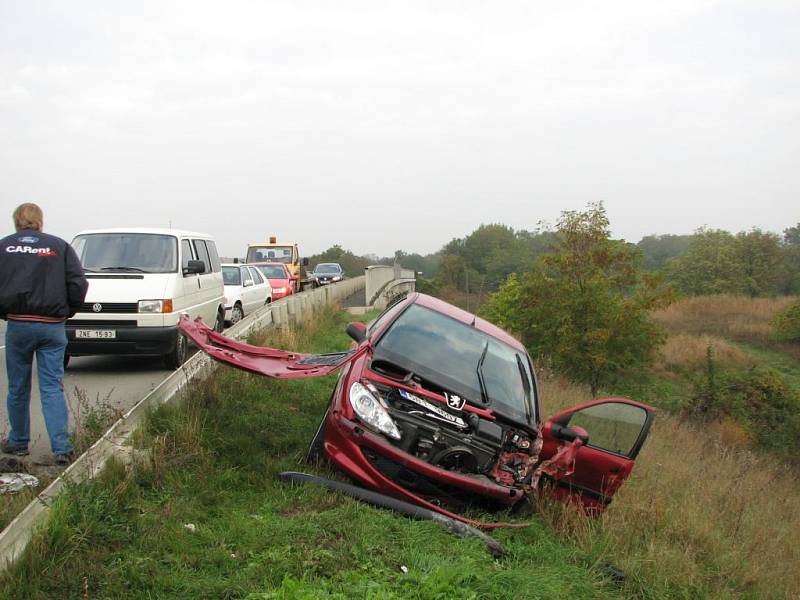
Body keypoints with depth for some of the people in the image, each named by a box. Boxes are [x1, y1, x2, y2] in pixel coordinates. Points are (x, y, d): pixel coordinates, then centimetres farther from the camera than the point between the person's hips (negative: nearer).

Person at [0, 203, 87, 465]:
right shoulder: (59, 246, 0)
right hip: (52, 327, 0)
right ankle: (62, 448, -5)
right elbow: (78, 284, -4)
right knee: (52, 388, 2)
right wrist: (68, 312, 10)